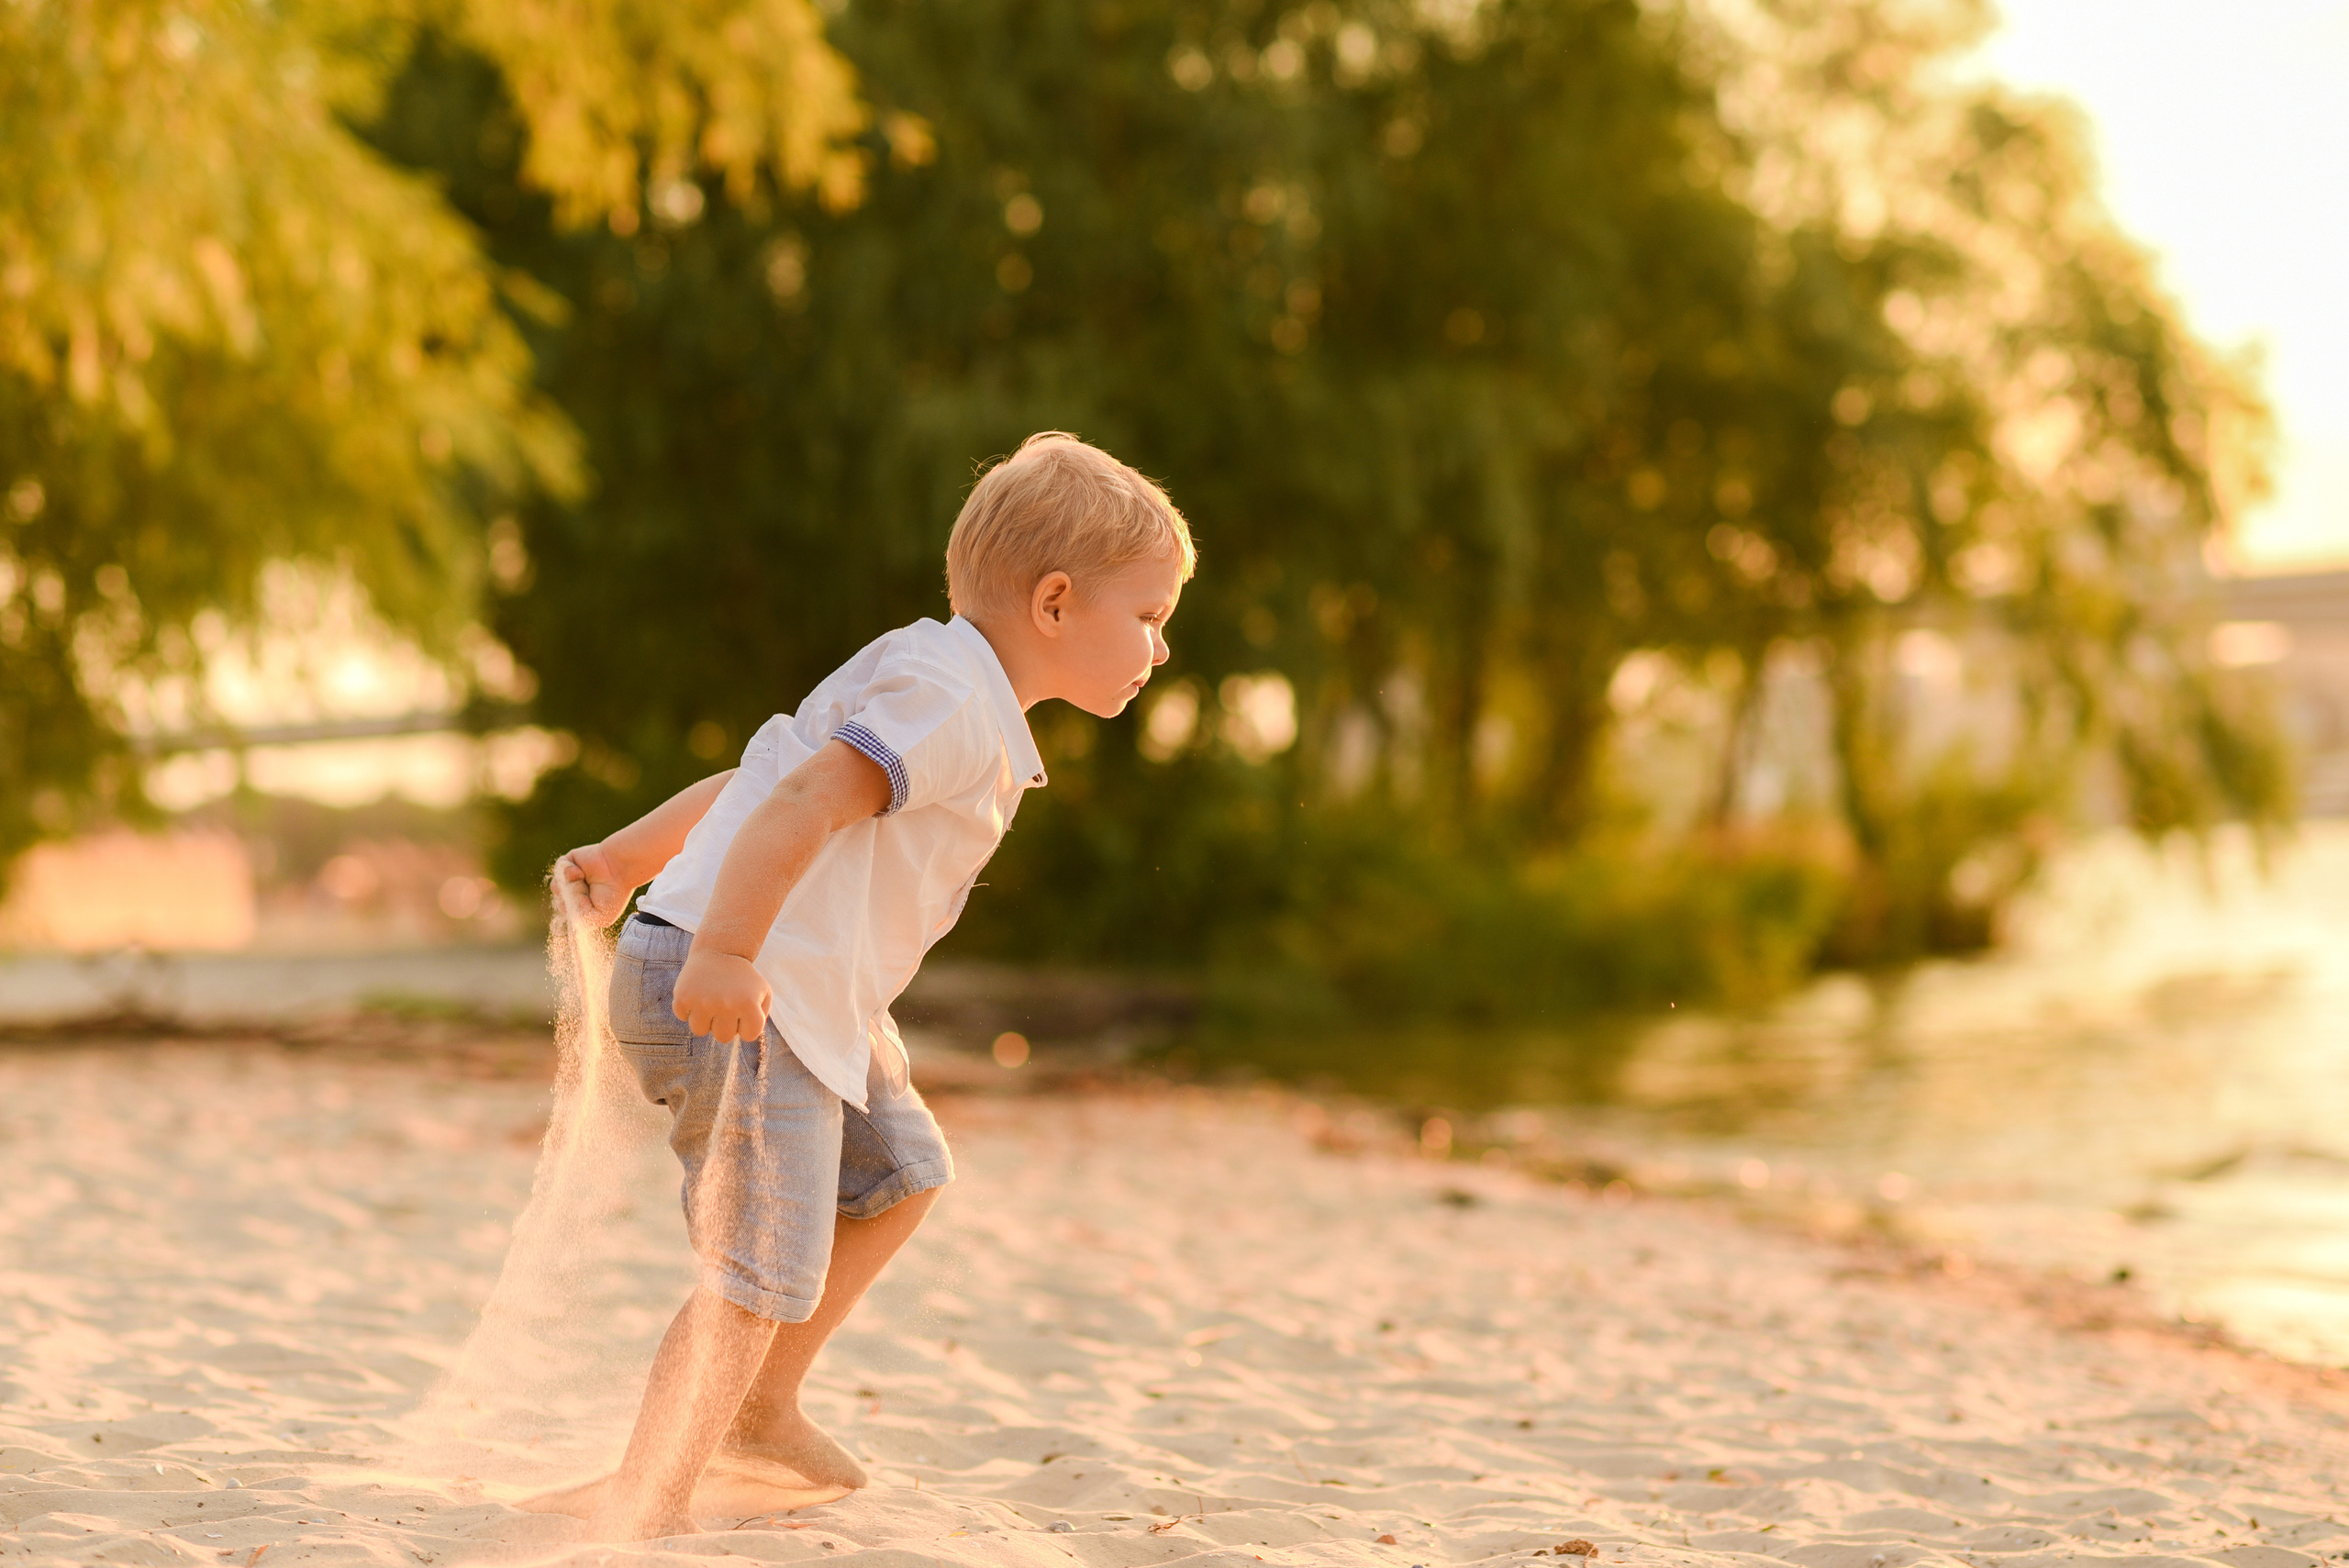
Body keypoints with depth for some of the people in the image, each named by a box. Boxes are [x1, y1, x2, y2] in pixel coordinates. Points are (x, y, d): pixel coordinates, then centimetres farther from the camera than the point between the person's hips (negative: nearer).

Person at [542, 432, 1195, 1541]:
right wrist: (725, 951, -34)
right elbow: (805, 803, -26)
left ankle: (760, 1413, 32)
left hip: (803, 999, 11)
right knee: (765, 1271, -14)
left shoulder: (931, 687, 21)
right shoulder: (955, 700, -13)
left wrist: (628, 860, 25)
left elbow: (752, 784, 23)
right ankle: (642, 1507, -14)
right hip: (732, 995, -11)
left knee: (897, 1176, 23)